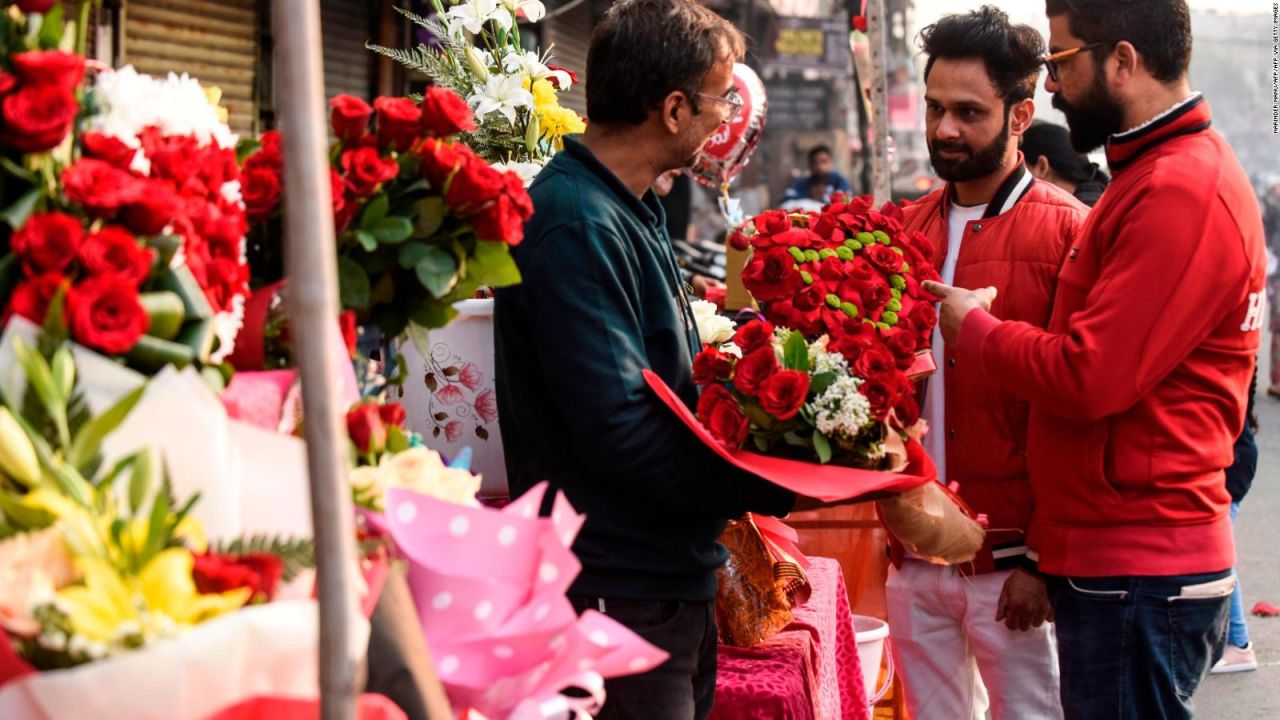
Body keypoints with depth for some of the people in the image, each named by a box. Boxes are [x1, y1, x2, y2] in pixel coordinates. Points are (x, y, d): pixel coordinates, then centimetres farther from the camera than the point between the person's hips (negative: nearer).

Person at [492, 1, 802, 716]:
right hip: (623, 595, -10)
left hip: (675, 574, 10)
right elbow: (617, 431, -25)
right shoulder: (576, 223, -20)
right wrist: (776, 485, -19)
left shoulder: (633, 211, 13)